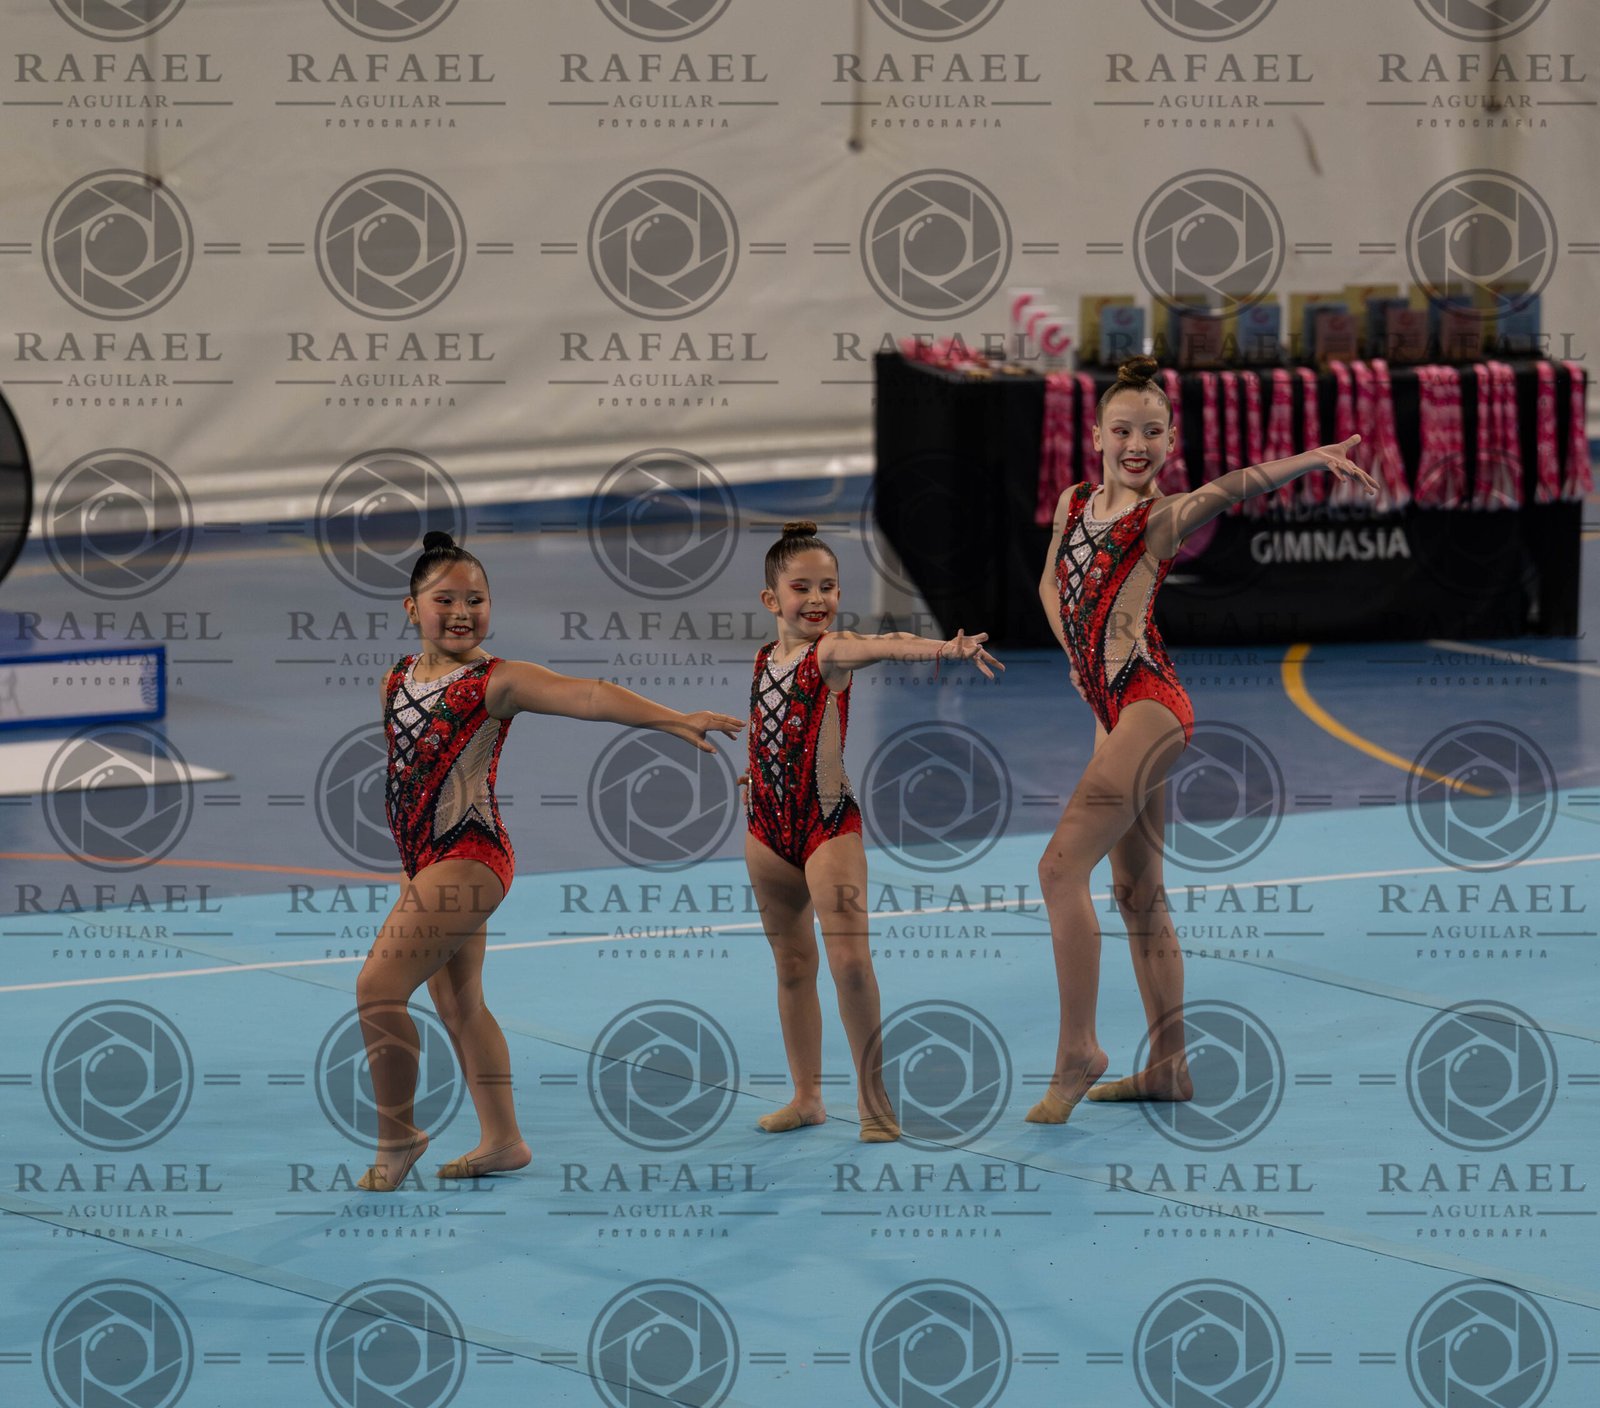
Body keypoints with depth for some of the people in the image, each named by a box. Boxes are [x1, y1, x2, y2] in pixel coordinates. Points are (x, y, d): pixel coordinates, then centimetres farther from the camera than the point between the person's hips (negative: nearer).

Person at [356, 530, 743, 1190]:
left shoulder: (496, 681, -12)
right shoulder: (399, 678, 8)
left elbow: (583, 695, -25)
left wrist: (670, 718, -37)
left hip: (469, 857, -8)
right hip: (424, 861, 8)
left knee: (377, 988, -13)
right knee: (457, 1003, 16)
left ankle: (397, 1136, 1)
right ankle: (502, 1140, 28)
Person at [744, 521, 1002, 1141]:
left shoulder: (831, 652, -11)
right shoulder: (765, 658, 7)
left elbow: (884, 645, -34)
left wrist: (944, 647, -51)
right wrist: (754, 777, 13)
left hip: (830, 822, -6)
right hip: (768, 827, 6)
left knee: (849, 960, -13)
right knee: (792, 964, 14)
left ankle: (873, 1098, -2)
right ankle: (807, 1096, 24)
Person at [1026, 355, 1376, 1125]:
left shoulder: (1162, 516, -6)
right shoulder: (1073, 503, 13)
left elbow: (1233, 485, -23)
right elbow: (1052, 584, 28)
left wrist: (1315, 455, -40)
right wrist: (1075, 656, 12)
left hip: (1149, 705, -8)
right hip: (1112, 713, 8)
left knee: (1061, 867, -16)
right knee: (1137, 897, 12)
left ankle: (1077, 1050, -10)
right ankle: (1168, 1066, 18)